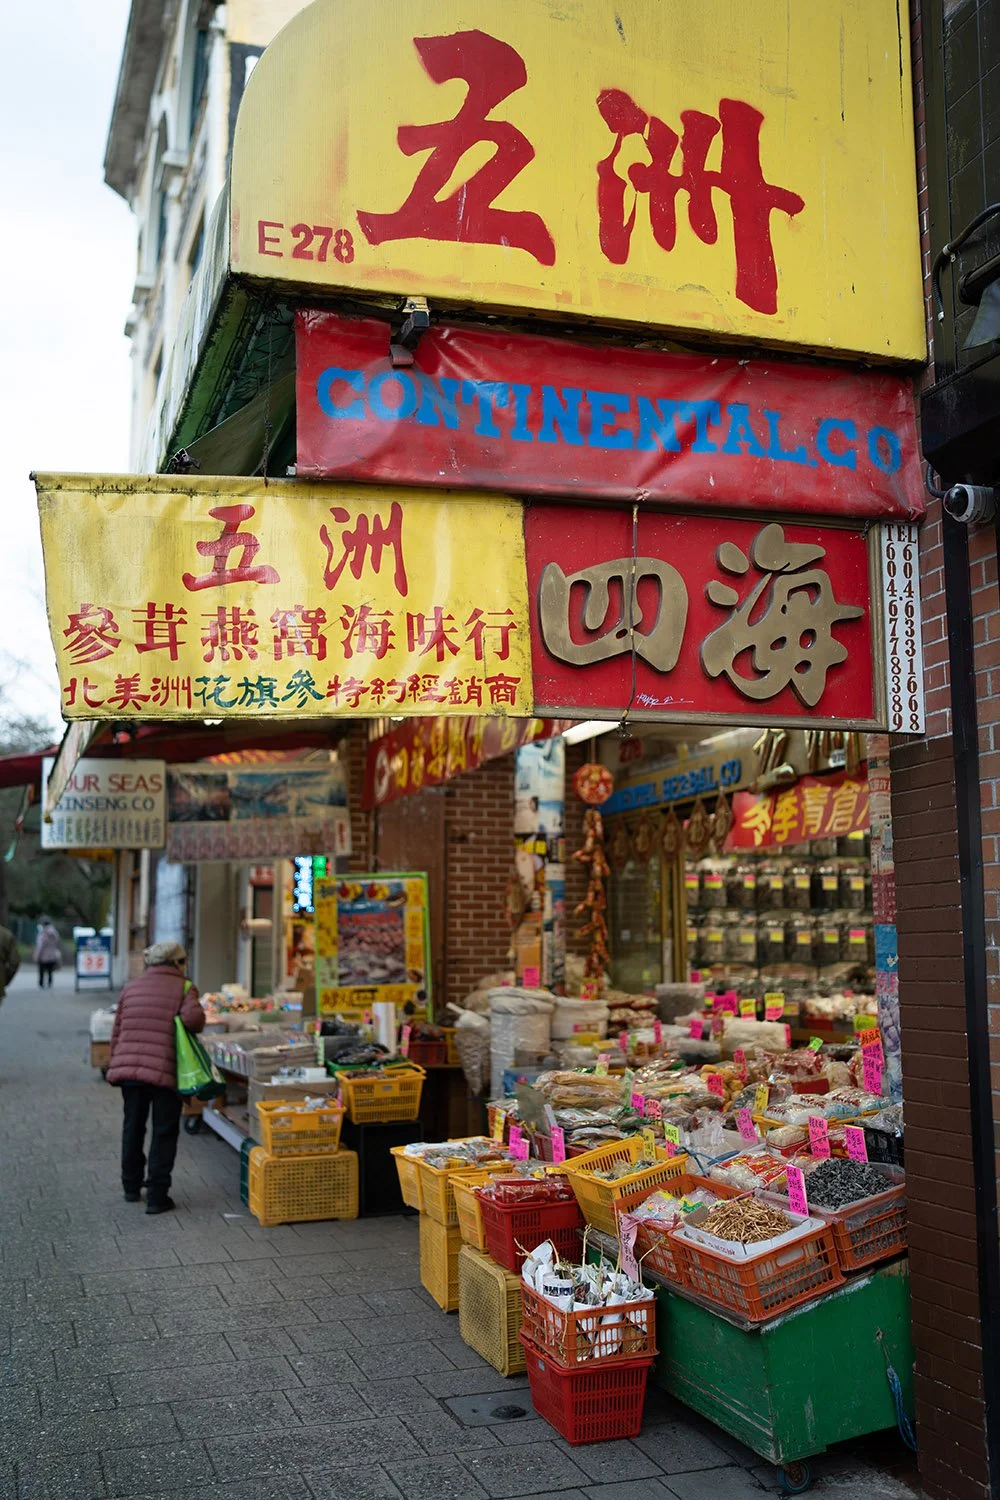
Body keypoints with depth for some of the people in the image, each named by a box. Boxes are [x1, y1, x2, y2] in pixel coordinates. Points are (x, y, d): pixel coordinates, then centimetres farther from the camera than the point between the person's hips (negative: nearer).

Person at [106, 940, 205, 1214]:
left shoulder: (131, 988, 14)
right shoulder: (183, 988, -2)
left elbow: (117, 1032, 15)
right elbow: (193, 1017, -21)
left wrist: (117, 1066, 23)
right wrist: (196, 1024, 2)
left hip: (128, 1068, 5)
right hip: (165, 1072, -5)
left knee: (132, 1127, 20)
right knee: (164, 1132, 5)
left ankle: (131, 1187, 32)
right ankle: (156, 1195, 4)